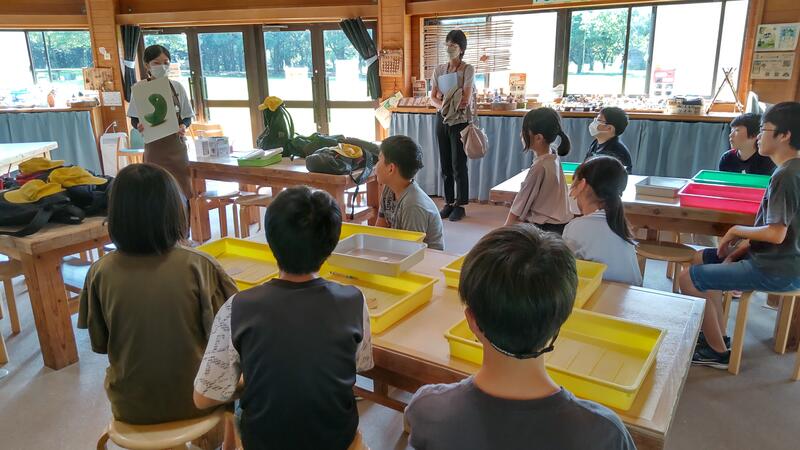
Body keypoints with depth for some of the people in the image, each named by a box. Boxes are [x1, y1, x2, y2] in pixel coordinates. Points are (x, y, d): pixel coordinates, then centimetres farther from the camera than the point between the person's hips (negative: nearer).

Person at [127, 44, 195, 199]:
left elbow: (187, 117, 8)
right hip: (154, 147, -2)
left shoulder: (177, 87, 3)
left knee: (185, 189, 2)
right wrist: (139, 126, -19)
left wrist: (183, 126, -13)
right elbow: (134, 119, 3)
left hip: (176, 145, 2)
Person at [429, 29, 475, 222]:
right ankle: (448, 202, 19)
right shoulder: (439, 70, 9)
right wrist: (443, 105, -16)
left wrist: (446, 100, -9)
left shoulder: (468, 70, -5)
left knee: (458, 164, -2)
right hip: (442, 119, 5)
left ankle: (460, 205, 8)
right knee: (445, 163, 8)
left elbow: (465, 100, -14)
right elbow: (433, 98, 3)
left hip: (460, 120, -5)